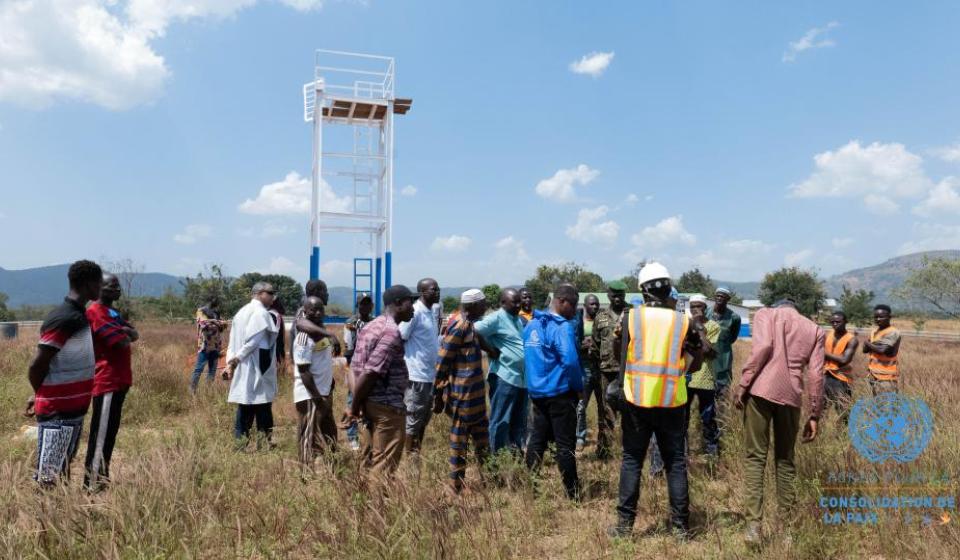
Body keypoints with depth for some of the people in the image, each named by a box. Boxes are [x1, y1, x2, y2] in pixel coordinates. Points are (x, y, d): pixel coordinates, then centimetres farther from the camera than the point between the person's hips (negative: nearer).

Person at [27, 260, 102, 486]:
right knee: (48, 479, 0)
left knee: (63, 473, 18)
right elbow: (36, 367, -18)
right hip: (57, 413, -9)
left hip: (73, 410, 9)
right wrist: (45, 397, -2)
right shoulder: (63, 320, -20)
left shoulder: (79, 316, 8)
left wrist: (43, 395, 10)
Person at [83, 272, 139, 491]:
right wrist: (123, 334, 1)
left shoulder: (113, 312, 18)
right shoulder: (95, 311, -14)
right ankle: (92, 484, 1)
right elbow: (123, 342, -20)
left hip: (119, 380, 10)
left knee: (110, 432, 15)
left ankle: (102, 479, 24)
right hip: (107, 382, -10)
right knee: (101, 435, -5)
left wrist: (125, 330, -9)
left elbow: (135, 336, 11)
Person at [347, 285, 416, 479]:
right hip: (387, 406, -9)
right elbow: (370, 374, -21)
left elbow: (354, 368, 9)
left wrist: (357, 405, 2)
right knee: (384, 464, 1)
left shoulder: (370, 327, 12)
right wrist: (354, 407, -11)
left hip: (369, 404, 9)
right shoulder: (392, 332, -16)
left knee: (369, 461, 16)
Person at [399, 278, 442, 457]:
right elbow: (400, 339, -16)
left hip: (431, 374, 9)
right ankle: (408, 456, 13)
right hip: (417, 375, -9)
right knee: (413, 418, 2)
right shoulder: (415, 312, -15)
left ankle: (417, 453, 28)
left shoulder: (432, 312, 11)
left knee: (424, 418, 17)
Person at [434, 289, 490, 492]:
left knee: (481, 434, 18)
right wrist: (439, 393, -16)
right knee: (459, 437, 2)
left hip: (474, 394, 10)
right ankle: (456, 483, 14)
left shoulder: (469, 325, 11)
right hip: (462, 394, -10)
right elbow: (442, 361, -19)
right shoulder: (459, 327, -18)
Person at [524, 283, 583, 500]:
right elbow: (570, 361, -23)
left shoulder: (531, 325, 9)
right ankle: (573, 493, 9)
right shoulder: (562, 327, -16)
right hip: (559, 392, -7)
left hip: (536, 391, 7)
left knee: (537, 439, 14)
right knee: (565, 444, 1)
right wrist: (579, 388, -10)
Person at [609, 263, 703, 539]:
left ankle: (625, 523, 11)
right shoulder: (684, 322, -2)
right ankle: (680, 525, 16)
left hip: (637, 400, 0)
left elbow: (624, 359, 0)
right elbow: (693, 366, 3)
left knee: (632, 460, 9)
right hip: (672, 402, 1)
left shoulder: (631, 317, -3)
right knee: (676, 463, 12)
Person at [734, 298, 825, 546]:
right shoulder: (815, 329, 22)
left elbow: (763, 346, -7)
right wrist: (815, 415, 15)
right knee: (785, 459, 15)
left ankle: (753, 524, -6)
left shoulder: (765, 313, 13)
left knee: (755, 457, 0)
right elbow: (816, 374, 12)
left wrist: (742, 384, -8)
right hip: (791, 395, 3)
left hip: (761, 390, -3)